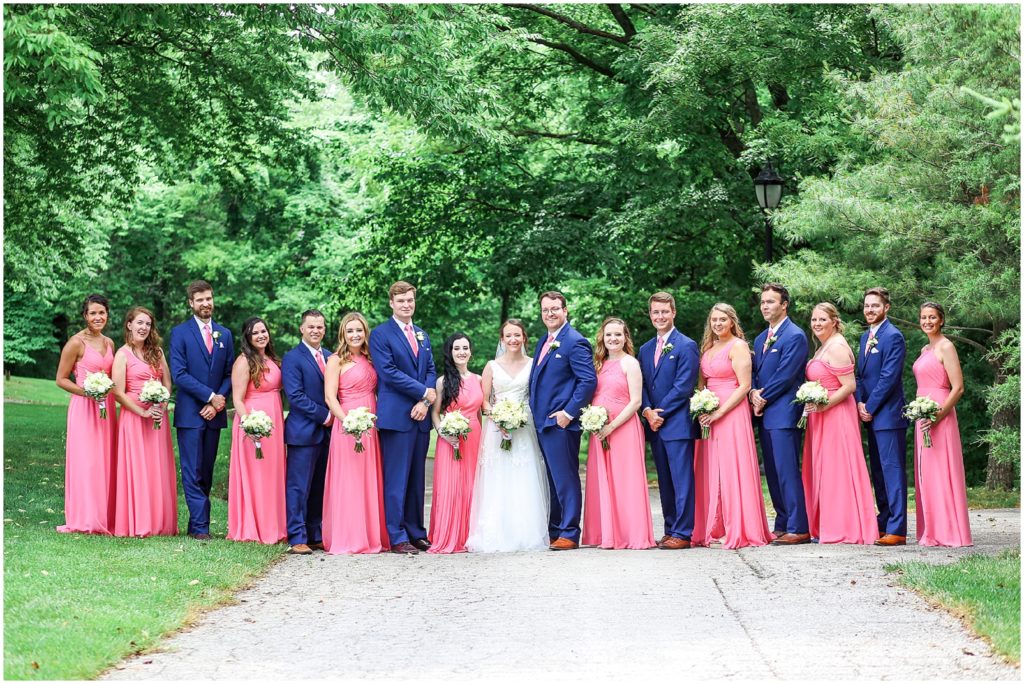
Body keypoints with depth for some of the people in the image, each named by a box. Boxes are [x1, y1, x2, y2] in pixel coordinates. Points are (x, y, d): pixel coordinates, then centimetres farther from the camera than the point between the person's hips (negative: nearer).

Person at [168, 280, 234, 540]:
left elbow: (230, 373, 10)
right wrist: (211, 396, -12)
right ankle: (200, 526, -6)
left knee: (206, 471, 7)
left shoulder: (225, 334, 13)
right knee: (193, 472, -6)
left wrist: (217, 402, -6)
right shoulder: (180, 332, -1)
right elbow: (179, 374, -9)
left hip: (214, 412, 4)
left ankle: (197, 524, 11)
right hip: (190, 412, -4)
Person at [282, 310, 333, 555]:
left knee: (320, 488, 9)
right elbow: (295, 396, -12)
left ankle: (316, 536, 15)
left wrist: (334, 417, 1)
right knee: (298, 487, -5)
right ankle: (297, 539, -3)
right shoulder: (292, 358, -4)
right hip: (303, 431, -6)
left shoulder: (331, 357, 16)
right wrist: (324, 415, -12)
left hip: (327, 432, 6)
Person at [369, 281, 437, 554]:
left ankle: (416, 532, 15)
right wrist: (424, 392, -9)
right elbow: (388, 372, -11)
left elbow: (431, 371, 13)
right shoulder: (381, 334, -2)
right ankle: (397, 537, -2)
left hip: (421, 416, 6)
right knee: (396, 479, -5)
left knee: (417, 479, 9)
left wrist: (425, 402, -5)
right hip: (396, 416, -6)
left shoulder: (423, 336, 19)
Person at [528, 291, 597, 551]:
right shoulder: (543, 343, 17)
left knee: (566, 479, -5)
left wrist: (569, 413, -18)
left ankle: (569, 534, -2)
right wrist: (535, 414, 14)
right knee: (553, 480, 14)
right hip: (543, 422, 9)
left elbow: (589, 381, -16)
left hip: (561, 422, -9)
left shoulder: (575, 342, -10)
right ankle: (554, 531, 19)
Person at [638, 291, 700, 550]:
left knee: (682, 480, -6)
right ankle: (670, 530, 16)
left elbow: (683, 386, -11)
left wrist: (660, 413, -11)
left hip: (678, 424, -7)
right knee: (665, 482, 10)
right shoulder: (645, 349, 17)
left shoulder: (686, 346, -5)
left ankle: (683, 533, -5)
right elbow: (643, 386, 14)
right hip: (655, 424, 7)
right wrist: (648, 412, -4)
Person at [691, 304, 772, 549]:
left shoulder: (738, 346, -6)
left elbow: (745, 386, -12)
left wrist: (719, 412, -16)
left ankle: (740, 531, -2)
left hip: (731, 413, -7)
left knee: (733, 471, -6)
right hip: (708, 416, 7)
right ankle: (712, 529, 10)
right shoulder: (707, 348, 16)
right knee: (710, 472, 5)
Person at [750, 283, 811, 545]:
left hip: (784, 414, -9)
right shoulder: (760, 339, 19)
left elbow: (785, 376, -14)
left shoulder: (795, 336, -8)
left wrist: (763, 399, -9)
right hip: (765, 415, 9)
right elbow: (754, 373, 19)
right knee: (773, 474, 10)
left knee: (788, 472, -10)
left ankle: (798, 529, -9)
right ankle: (782, 526, 15)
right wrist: (753, 393, -2)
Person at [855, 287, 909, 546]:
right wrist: (860, 403, 3)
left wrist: (870, 408, -12)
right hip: (870, 415, 9)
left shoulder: (893, 336, -10)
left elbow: (889, 377, -16)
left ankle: (897, 529, -9)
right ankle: (884, 523, 17)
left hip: (888, 414, -9)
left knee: (892, 470, -9)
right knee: (878, 471, 11)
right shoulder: (865, 337, 17)